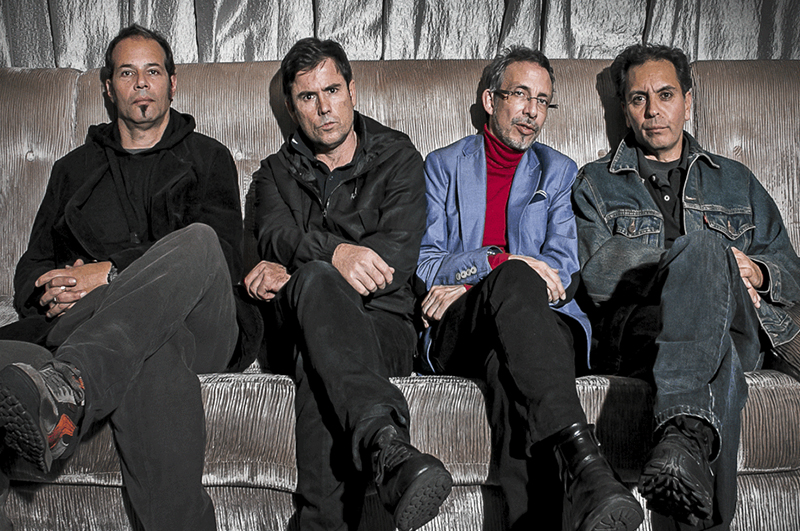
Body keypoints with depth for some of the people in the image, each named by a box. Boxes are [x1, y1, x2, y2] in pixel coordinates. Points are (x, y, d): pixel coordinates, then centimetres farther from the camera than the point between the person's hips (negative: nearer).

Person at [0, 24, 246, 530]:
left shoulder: (207, 157, 19)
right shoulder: (75, 169, 28)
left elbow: (224, 257, 2)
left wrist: (112, 274, -8)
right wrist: (52, 291, -4)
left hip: (193, 326, -2)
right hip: (111, 338, 2)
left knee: (197, 241, -37)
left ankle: (68, 384, -54)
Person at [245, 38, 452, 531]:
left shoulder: (398, 158, 14)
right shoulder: (277, 173, 22)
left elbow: (397, 258, -3)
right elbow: (277, 237, -3)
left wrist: (293, 275, -11)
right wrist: (332, 253, -28)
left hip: (382, 323, 0)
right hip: (296, 331, 1)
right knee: (315, 281, -40)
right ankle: (387, 445, -63)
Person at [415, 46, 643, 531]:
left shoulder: (559, 172, 22)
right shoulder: (444, 165, 19)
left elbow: (564, 271, 8)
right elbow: (422, 263, 6)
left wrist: (467, 286, -6)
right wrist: (496, 263, -14)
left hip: (536, 320, 2)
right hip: (456, 333, -1)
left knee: (508, 364, -38)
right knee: (515, 280, -38)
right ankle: (584, 463, -55)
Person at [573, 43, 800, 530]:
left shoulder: (736, 182, 31)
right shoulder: (597, 184, 21)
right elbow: (600, 275, 2)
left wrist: (755, 271, -1)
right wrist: (717, 267, -4)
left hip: (738, 332, 2)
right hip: (637, 329, -2)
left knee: (704, 246, -35)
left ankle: (684, 432, -56)